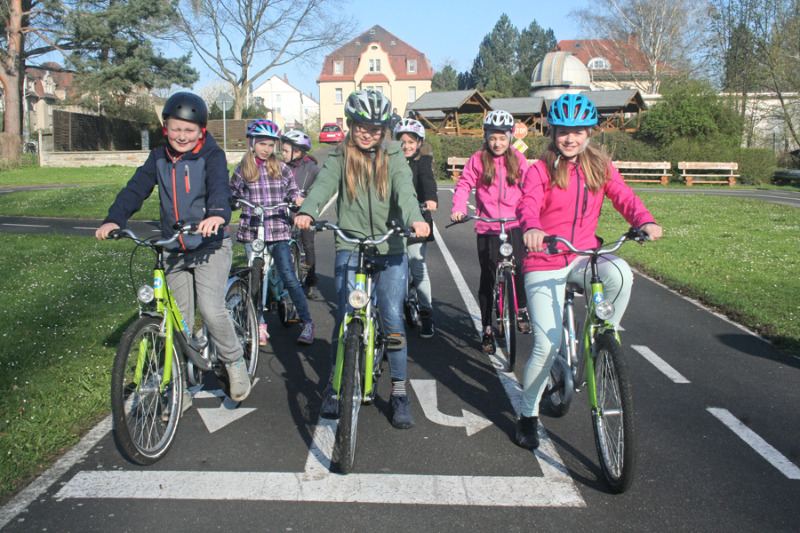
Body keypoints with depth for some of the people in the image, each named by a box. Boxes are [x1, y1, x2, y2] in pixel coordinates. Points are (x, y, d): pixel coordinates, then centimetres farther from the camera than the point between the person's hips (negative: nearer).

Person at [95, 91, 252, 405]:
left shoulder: (211, 156, -5)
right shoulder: (158, 159, 8)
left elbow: (219, 186, -24)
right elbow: (136, 189, -4)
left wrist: (218, 214, -47)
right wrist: (114, 219, -22)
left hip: (210, 245, -4)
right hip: (174, 249, 5)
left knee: (211, 311, -19)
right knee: (179, 320, 9)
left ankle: (234, 362, 8)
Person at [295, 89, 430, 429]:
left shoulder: (393, 157, 5)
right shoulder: (339, 157, 6)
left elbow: (405, 191, -13)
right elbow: (323, 186, -12)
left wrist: (415, 219, -35)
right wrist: (307, 212, -34)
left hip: (391, 250, 0)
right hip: (350, 248, 0)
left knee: (392, 318, -3)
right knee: (346, 317, -7)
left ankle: (399, 392, 13)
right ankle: (335, 384, 16)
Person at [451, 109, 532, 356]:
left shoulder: (518, 159, 6)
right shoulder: (478, 160, 2)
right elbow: (464, 185, -1)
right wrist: (458, 209, -17)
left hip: (515, 224, 0)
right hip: (486, 227, 0)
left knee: (520, 266, -16)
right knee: (487, 278, 4)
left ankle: (522, 309, 13)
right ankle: (487, 329, 18)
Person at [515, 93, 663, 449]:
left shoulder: (600, 167, 7)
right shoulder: (541, 170, -4)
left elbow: (623, 196, -7)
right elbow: (529, 204, -22)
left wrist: (645, 221, -28)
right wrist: (531, 228, -45)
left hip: (584, 257, 3)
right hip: (544, 262, -3)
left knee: (620, 273, -33)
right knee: (547, 344, -11)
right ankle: (528, 415, 12)